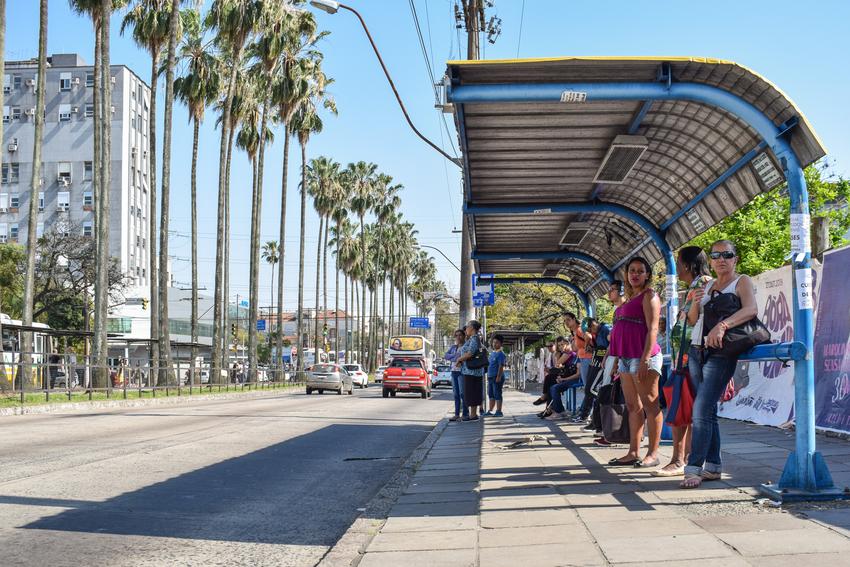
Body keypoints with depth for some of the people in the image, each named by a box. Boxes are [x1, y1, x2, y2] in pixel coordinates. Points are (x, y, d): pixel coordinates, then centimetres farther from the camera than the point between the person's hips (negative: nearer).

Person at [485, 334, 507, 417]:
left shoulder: (500, 354, -10)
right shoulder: (492, 353, 17)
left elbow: (501, 366, -17)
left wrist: (498, 377, -24)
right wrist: (488, 376, 20)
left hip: (497, 377, -9)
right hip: (490, 377, 9)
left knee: (497, 394, -6)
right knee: (491, 395, 12)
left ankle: (499, 411, -2)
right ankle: (490, 411, 19)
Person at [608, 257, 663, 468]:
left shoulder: (648, 295, -3)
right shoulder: (629, 299, 22)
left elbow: (653, 329, -12)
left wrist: (645, 359, -20)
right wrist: (617, 360, 20)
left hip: (642, 356, -9)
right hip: (627, 358, 9)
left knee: (649, 404, -6)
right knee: (632, 406, 8)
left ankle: (653, 454, -5)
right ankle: (633, 452, 11)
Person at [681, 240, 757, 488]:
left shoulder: (742, 282, -2)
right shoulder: (706, 286, 18)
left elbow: (751, 309, -21)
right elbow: (692, 320, 16)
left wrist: (722, 325, -36)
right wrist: (695, 303, -6)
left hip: (720, 354, -6)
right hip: (697, 352, 6)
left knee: (701, 410, -15)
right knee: (708, 411, 8)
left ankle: (694, 468, -15)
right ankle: (713, 466, 13)